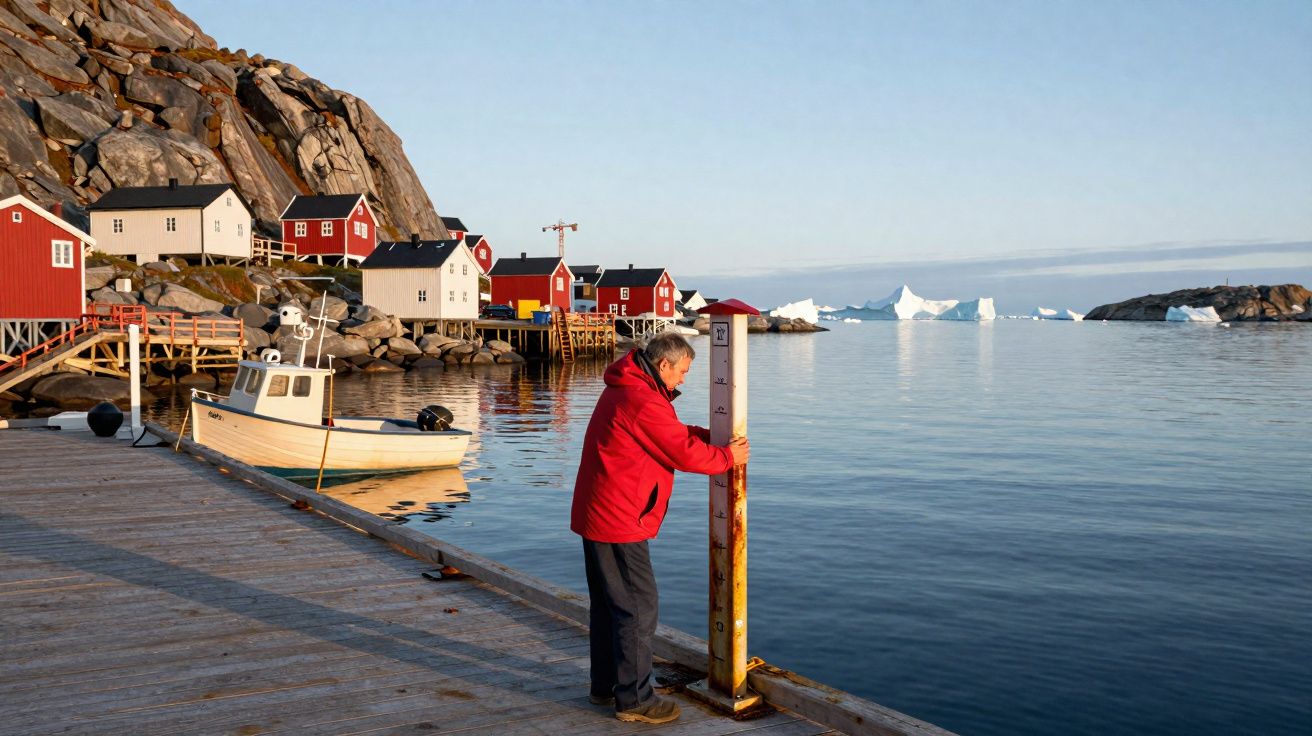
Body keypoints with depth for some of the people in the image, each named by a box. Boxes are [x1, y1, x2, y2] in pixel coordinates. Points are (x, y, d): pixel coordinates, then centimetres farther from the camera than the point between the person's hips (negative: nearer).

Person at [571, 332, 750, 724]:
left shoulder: (625, 390, 14)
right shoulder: (644, 401, -21)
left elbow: (673, 432, 19)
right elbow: (685, 453, -16)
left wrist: (715, 437, 7)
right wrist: (727, 457, 0)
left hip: (597, 515, 11)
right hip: (619, 521, -11)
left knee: (607, 603, 18)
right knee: (638, 607, -3)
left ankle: (605, 686, 28)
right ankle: (634, 699, 5)